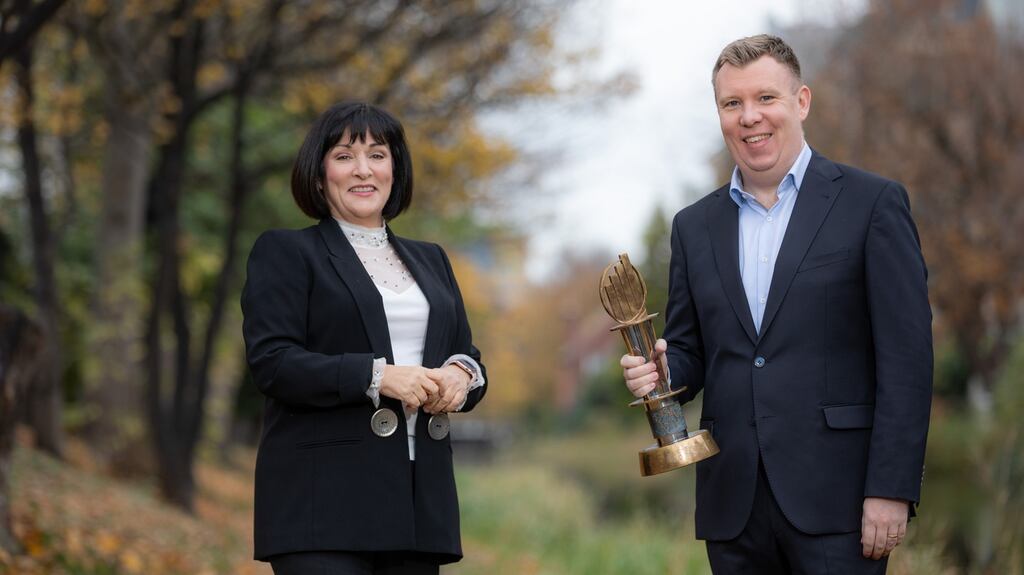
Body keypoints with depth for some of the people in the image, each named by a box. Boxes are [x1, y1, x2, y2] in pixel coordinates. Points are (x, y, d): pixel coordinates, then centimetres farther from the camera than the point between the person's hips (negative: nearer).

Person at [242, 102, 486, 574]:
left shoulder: (429, 260, 22)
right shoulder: (286, 252, 4)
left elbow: (466, 356, 21)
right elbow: (272, 363, -8)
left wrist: (461, 376, -4)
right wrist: (377, 376, -18)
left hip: (419, 501, 6)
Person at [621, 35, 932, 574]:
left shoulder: (872, 203, -1)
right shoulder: (694, 225, 13)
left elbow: (905, 356, -6)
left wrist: (891, 489, -13)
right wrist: (659, 370, -5)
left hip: (835, 500, -4)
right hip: (734, 505, 4)